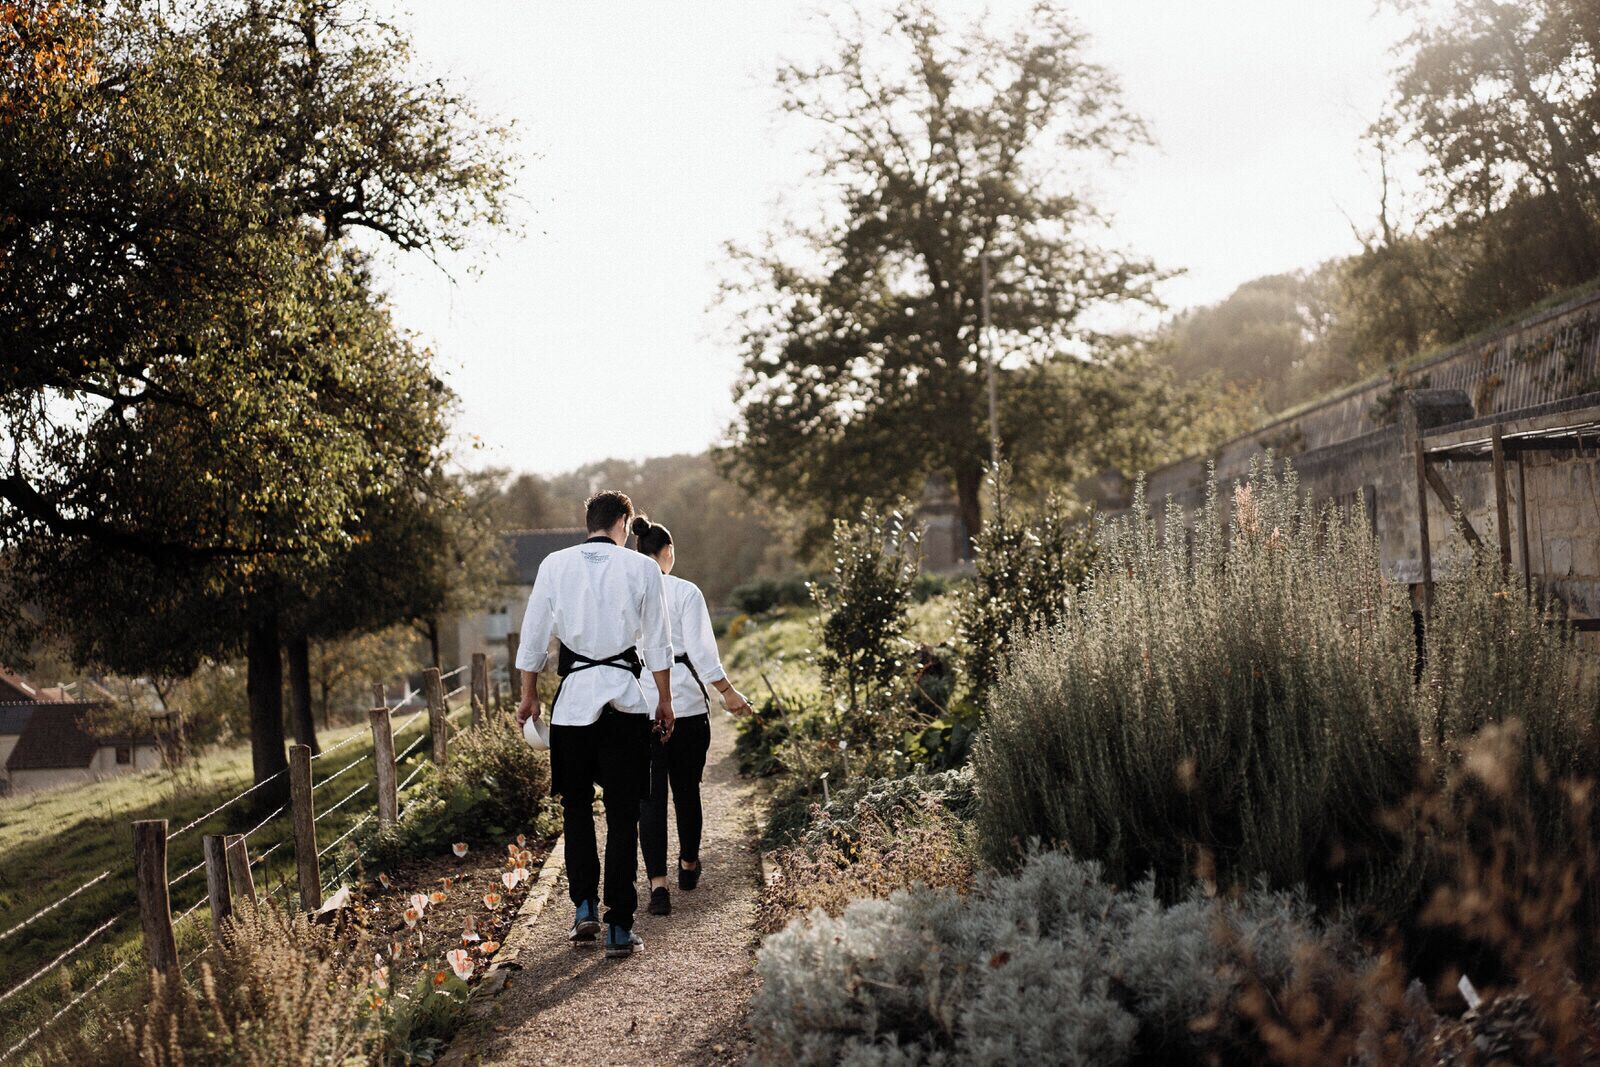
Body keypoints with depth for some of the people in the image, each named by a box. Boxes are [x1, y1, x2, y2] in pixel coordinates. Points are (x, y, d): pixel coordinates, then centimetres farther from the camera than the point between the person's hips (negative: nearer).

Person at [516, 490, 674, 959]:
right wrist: (664, 700, 12)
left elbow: (533, 636, 5)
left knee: (576, 805, 17)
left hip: (573, 697, 1)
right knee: (622, 815, 4)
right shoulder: (641, 568, 0)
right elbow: (658, 644, 2)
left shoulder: (555, 565, 2)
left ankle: (584, 906, 11)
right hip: (625, 698, -1)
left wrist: (529, 695, 15)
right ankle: (619, 927, 4)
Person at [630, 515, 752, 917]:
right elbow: (700, 650, -11)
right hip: (686, 703, -1)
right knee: (686, 787, 16)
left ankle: (658, 882, -6)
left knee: (651, 795, 3)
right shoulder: (685, 592, -7)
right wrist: (728, 693, -2)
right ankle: (689, 865, 34)